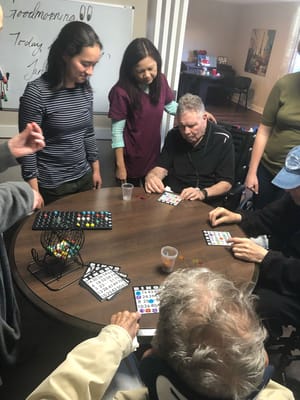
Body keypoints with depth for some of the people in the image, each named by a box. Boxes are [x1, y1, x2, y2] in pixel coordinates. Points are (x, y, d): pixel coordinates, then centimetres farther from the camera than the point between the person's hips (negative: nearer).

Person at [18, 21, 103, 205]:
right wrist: (34, 192, -12)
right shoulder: (37, 92, -17)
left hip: (83, 178, 6)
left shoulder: (85, 88, 0)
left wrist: (96, 169, 11)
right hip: (51, 185, -5)